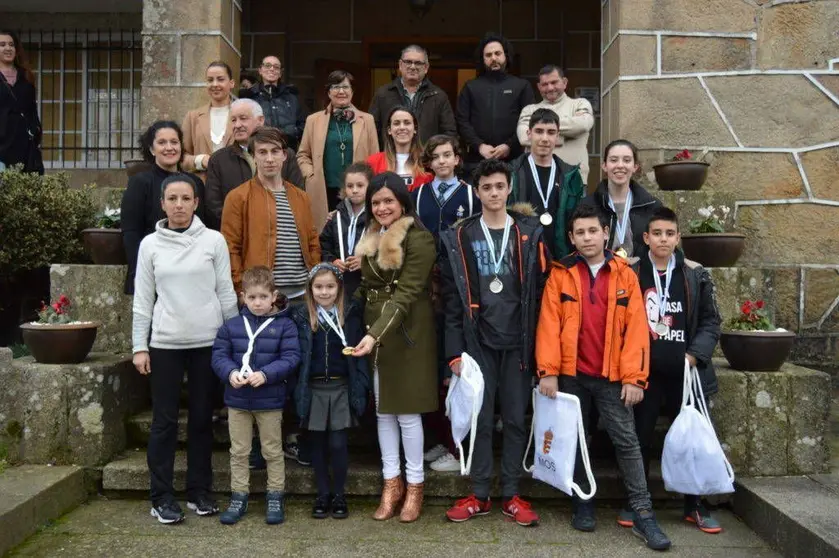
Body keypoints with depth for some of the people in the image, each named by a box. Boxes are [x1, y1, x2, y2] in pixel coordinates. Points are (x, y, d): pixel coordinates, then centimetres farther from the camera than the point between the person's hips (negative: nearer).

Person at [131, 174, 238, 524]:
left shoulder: (214, 240, 0)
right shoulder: (150, 245, 3)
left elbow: (226, 294, 3)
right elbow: (142, 299, 4)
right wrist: (139, 346, 1)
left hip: (207, 342, 0)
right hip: (165, 343, 0)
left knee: (202, 418, 9)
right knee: (164, 420, 4)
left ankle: (199, 491, 21)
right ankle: (162, 498, 14)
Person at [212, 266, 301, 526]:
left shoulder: (284, 326, -7)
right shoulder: (231, 326, 1)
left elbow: (290, 358, -13)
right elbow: (219, 355, 0)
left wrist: (265, 374, -24)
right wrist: (231, 373, -20)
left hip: (270, 400, -2)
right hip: (237, 400, 3)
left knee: (273, 451, 11)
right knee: (239, 452, 14)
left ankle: (275, 497, 24)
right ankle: (238, 497, 27)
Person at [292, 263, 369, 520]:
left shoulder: (350, 315, 0)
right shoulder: (301, 317, 1)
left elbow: (358, 352, 0)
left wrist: (360, 388, -5)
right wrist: (297, 391, -3)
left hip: (341, 388, -1)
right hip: (313, 389, 1)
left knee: (338, 444, -1)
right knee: (317, 444, 9)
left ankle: (339, 495, 16)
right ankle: (322, 494, 23)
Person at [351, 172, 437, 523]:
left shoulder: (419, 239, -13)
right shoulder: (370, 238, 12)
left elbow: (406, 293, -20)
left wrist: (376, 333, -29)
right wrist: (368, 331, 2)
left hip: (407, 332, -7)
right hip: (373, 330, 7)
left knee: (406, 409, 0)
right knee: (382, 408, 10)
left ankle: (414, 485, 16)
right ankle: (392, 483, 21)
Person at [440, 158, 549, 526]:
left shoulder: (530, 234, 4)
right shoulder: (459, 238, 3)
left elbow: (540, 292, 1)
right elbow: (453, 299, 0)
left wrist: (538, 343, -4)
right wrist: (454, 350, -5)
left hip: (517, 342, 0)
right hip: (478, 342, 0)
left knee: (516, 419, 7)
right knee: (481, 419, 6)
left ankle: (511, 495, 19)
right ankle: (479, 495, 18)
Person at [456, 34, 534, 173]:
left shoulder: (522, 86, 11)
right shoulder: (470, 87, 15)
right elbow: (462, 121, 6)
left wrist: (509, 146, -11)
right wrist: (479, 146, -9)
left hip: (512, 159, -1)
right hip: (476, 159, 1)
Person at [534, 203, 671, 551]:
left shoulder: (625, 275, 4)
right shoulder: (560, 274, 2)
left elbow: (636, 328, -1)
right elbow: (549, 324, -3)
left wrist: (634, 376, -8)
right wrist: (548, 371, -11)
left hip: (612, 376, 0)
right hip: (572, 375, 0)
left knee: (626, 441, -1)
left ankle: (642, 515, 7)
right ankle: (582, 505, 23)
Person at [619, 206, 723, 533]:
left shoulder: (696, 276, 3)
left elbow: (710, 322, 6)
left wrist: (695, 353, -8)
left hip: (686, 372, 1)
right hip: (644, 372, -1)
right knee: (641, 438, 7)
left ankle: (695, 505, 26)